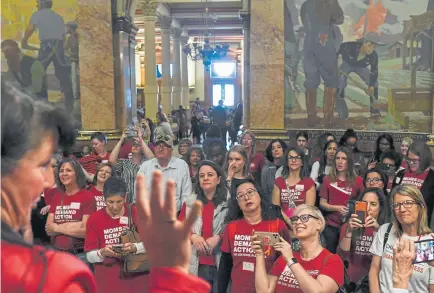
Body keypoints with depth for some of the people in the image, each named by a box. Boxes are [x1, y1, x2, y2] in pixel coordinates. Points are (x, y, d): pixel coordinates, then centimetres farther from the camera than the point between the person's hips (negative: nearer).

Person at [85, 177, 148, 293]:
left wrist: (134, 248, -22)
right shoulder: (94, 219, -1)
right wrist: (102, 253, -22)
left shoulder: (137, 213, 0)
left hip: (137, 276, 0)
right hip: (107, 280, 0)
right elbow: (90, 256, -2)